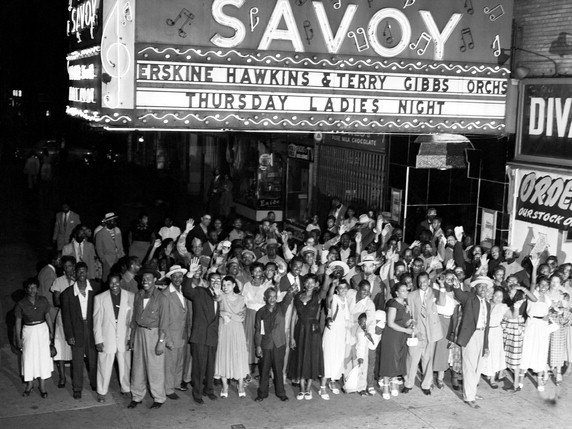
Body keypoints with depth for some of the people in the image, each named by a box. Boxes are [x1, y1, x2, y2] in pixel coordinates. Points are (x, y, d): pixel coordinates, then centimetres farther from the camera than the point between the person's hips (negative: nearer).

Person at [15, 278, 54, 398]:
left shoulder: (43, 300, -4)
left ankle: (42, 385, 13)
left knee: (43, 356, 3)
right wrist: (18, 339, -1)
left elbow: (48, 317, 3)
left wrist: (51, 333, 3)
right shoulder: (21, 304, -8)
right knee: (29, 357, 5)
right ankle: (29, 384, 21)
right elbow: (18, 322, -2)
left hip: (42, 330, 1)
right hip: (28, 332, -1)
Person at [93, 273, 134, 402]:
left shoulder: (130, 296, -1)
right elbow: (97, 321, -1)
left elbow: (133, 319, 1)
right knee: (104, 367, 6)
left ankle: (126, 389, 31)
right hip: (107, 339, -1)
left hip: (124, 339, 1)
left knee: (125, 366, 11)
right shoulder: (100, 298, -3)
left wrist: (131, 338, -2)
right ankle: (101, 392, 24)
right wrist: (98, 340, -4)